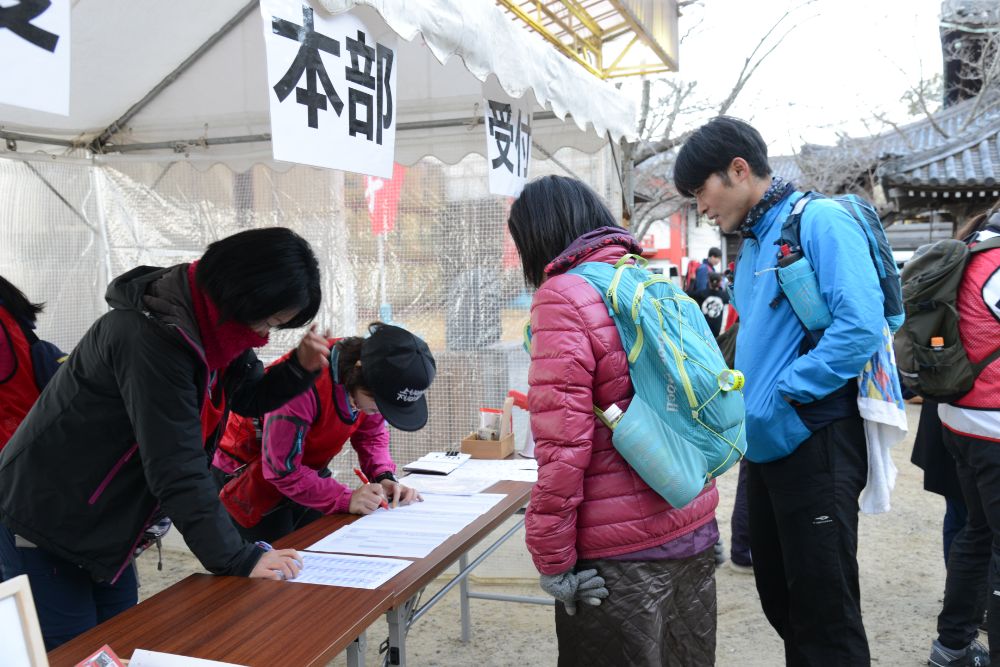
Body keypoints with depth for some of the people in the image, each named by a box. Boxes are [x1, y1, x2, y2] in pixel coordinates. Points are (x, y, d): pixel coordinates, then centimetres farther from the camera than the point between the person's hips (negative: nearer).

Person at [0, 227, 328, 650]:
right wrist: (237, 559, -30)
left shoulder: (213, 321, -3)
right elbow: (176, 465, -33)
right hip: (43, 516, -8)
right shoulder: (154, 335, -31)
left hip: (104, 520, 9)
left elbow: (249, 397, 10)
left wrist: (301, 368, -10)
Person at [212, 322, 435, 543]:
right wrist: (346, 499, -34)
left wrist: (384, 477, -19)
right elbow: (282, 470, -30)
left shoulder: (368, 383, -16)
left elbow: (371, 435, -1)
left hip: (305, 472, 6)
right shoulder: (304, 384, -36)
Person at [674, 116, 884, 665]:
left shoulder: (820, 221, -12)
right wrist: (743, 397, 7)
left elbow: (862, 327, -24)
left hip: (813, 442, -9)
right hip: (766, 444, 9)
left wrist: (782, 392, -19)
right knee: (779, 599, 19)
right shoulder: (752, 243, 14)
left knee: (825, 612, 2)